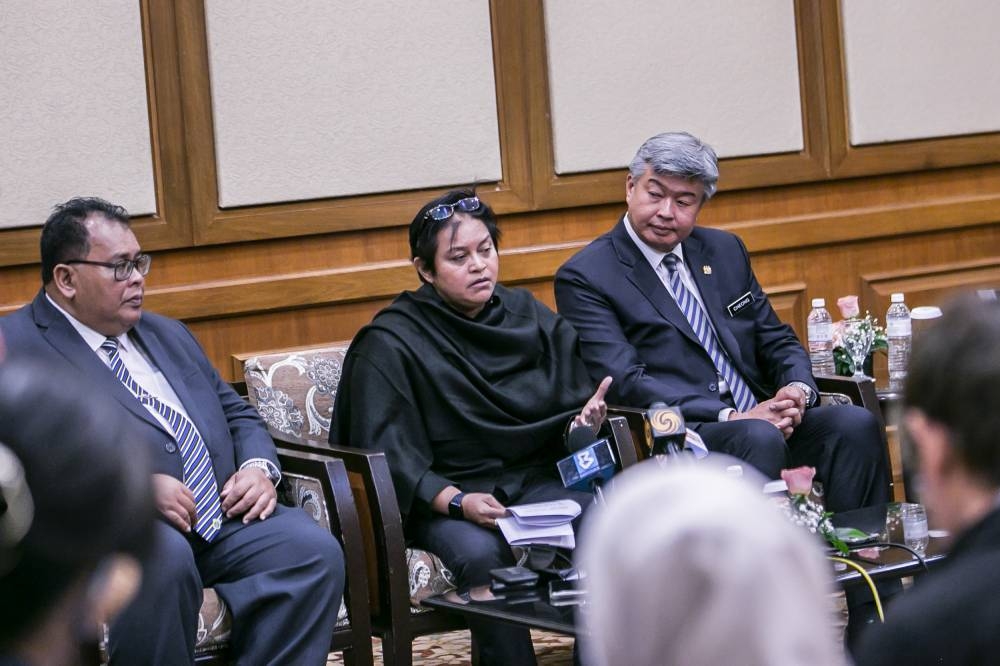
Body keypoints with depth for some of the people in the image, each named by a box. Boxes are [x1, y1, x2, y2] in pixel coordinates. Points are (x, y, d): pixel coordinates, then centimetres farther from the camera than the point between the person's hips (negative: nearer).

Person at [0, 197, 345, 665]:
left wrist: (258, 467, 5)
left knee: (315, 552, -21)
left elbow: (236, 412, 28)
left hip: (224, 516, 6)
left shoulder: (167, 334, 26)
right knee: (164, 556, -39)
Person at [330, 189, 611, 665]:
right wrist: (459, 502, -25)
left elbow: (574, 395, 12)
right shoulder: (388, 344, -4)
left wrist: (586, 417, -13)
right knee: (482, 554, -37)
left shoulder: (530, 317, 11)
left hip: (532, 479, 4)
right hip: (440, 498, -3)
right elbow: (390, 456, -10)